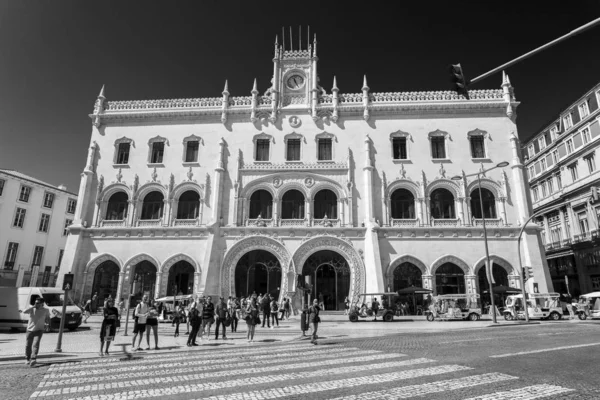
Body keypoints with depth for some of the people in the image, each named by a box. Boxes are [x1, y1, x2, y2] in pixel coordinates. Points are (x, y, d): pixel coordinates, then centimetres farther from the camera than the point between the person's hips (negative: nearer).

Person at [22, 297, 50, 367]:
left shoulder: (46, 310, -2)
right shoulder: (32, 309, -6)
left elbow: (47, 317, 16)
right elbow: (24, 311, -27)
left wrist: (47, 323, 1)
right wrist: (33, 306, -27)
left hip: (39, 330, -2)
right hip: (29, 330, 2)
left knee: (35, 345, -16)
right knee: (28, 346, 9)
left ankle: (33, 360, -20)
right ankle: (28, 359, 31)